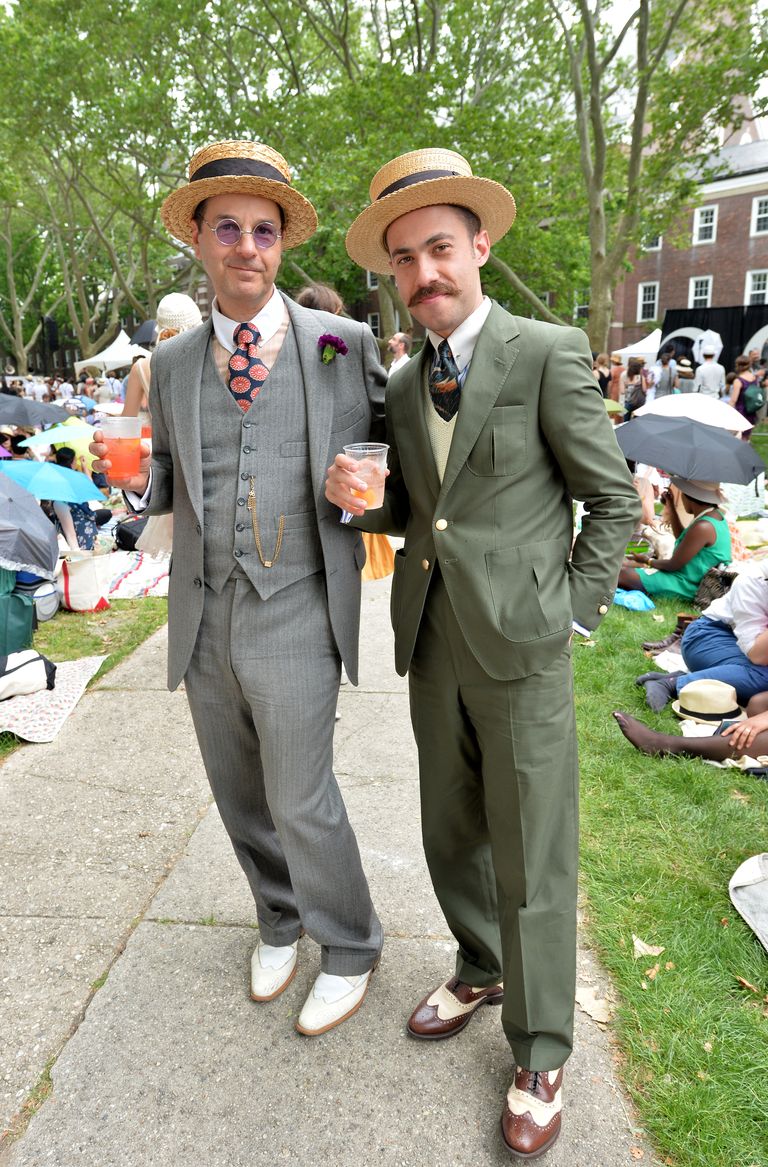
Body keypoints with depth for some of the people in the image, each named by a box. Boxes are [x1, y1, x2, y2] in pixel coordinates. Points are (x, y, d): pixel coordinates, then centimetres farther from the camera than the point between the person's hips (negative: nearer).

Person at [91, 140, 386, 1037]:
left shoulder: (344, 345, -3)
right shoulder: (171, 363, 7)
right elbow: (171, 488, 15)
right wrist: (139, 477, -7)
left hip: (295, 619, -4)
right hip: (204, 620, 4)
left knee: (300, 801, 3)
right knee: (240, 797, 18)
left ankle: (349, 948, 32)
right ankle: (279, 921, 45)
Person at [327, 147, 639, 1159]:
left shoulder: (550, 354, -7)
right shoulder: (404, 386, 11)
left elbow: (613, 501, -5)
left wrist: (566, 613, -9)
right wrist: (361, 498, -4)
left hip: (520, 651, -5)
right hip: (433, 646, 6)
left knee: (531, 857, 6)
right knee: (451, 833, 19)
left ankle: (539, 1055, 28)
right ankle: (480, 970, 45)